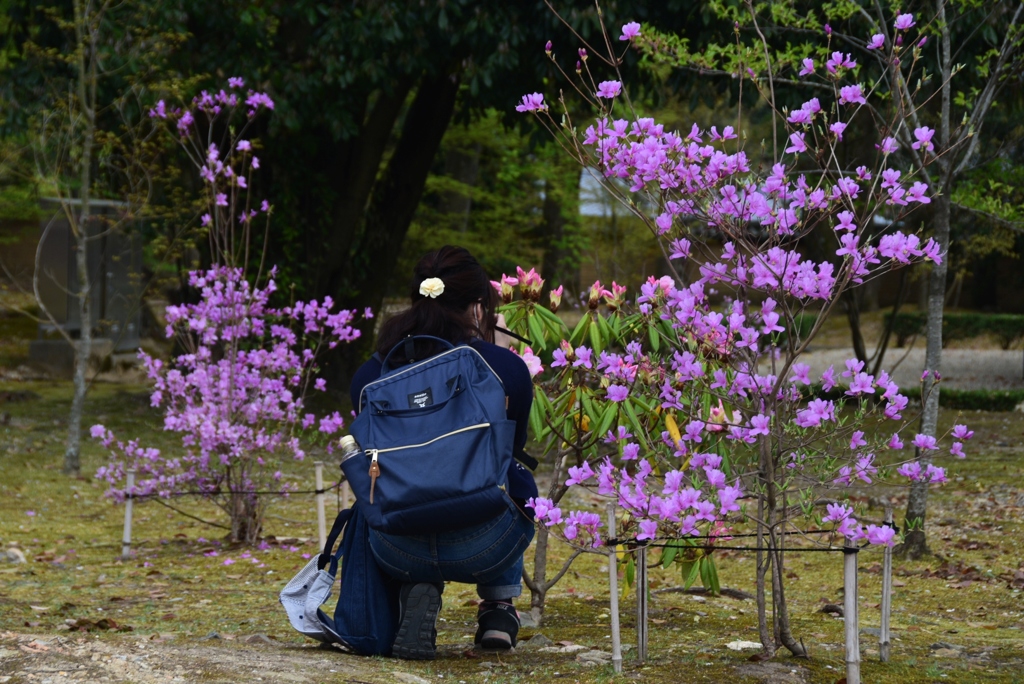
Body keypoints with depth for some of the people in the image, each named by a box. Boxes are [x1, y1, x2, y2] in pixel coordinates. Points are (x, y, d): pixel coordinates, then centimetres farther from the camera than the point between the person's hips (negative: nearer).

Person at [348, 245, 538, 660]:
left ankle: (418, 599, 13)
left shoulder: (368, 375, 5)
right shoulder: (505, 367, -1)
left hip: (397, 553, 1)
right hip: (482, 551, -1)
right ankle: (499, 609, 31)